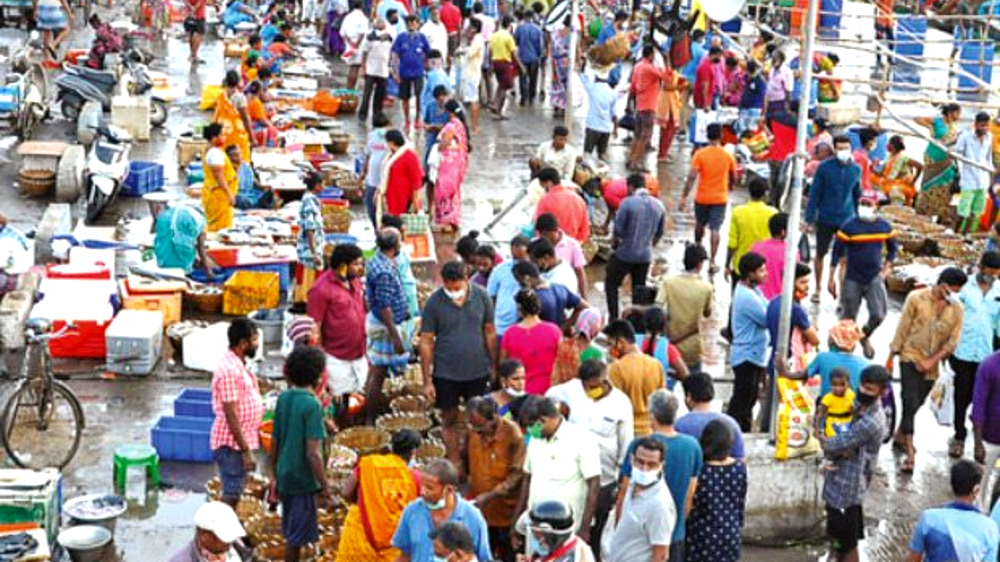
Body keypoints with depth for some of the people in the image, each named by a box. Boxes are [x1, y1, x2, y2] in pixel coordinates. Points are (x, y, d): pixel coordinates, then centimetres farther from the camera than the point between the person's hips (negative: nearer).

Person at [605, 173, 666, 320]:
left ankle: (613, 318, 8)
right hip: (645, 256, 5)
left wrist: (614, 244, 4)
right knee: (639, 288, 17)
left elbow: (618, 229, -15)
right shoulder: (658, 205, 1)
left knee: (611, 283, 13)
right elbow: (659, 233, 9)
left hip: (625, 254, -5)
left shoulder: (628, 203, -16)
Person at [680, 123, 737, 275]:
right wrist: (729, 189, 28)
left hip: (702, 197, 0)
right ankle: (712, 262, -5)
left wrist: (684, 197, -11)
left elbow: (692, 177, -15)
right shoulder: (728, 156, -5)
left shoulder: (700, 154, -11)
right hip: (720, 198, 0)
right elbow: (733, 178, 7)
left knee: (700, 224, 24)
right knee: (715, 229, -1)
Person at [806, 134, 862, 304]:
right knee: (820, 254, 14)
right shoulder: (824, 167, -8)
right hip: (825, 219, -1)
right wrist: (810, 219, -8)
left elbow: (857, 194, 14)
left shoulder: (856, 169, 1)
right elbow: (814, 194, -5)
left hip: (847, 220, 1)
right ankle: (818, 288, 32)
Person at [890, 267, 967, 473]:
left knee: (915, 404, 15)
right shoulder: (916, 298, -12)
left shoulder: (957, 308, -4)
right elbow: (902, 329, -6)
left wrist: (932, 361, -11)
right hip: (911, 358, -3)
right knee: (910, 404, -11)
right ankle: (910, 455, -12)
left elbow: (952, 341, -2)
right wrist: (891, 357, -3)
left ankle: (900, 437, 39)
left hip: (932, 365, 3)